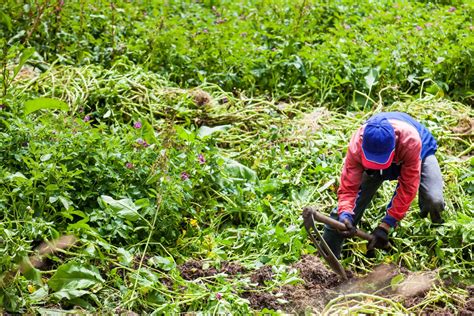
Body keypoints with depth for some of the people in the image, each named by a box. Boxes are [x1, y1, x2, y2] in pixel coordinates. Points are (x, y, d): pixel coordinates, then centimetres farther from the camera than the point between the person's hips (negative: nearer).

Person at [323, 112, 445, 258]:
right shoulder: (357, 145, -38)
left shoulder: (410, 141, -45)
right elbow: (348, 187, -31)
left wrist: (385, 225, -40)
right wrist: (345, 215, -53)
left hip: (420, 153, -2)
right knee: (344, 210, -11)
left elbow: (407, 187, -37)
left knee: (434, 201, -30)